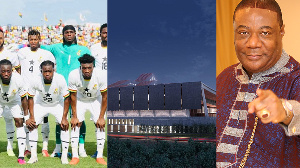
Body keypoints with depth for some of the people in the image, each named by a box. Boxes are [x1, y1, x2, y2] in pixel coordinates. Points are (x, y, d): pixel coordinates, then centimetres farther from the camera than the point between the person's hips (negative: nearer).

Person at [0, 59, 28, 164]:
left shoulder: (18, 79, -32)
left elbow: (23, 98, -17)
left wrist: (27, 116, -12)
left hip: (14, 101, 0)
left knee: (19, 122, -10)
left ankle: (21, 156, -6)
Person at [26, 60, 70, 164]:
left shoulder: (60, 80, -32)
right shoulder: (36, 80, -28)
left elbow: (66, 98, -20)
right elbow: (30, 98, -12)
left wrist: (64, 118, -22)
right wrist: (31, 117, -14)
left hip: (57, 104, -1)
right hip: (41, 104, 1)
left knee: (64, 126, -15)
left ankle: (64, 156, -4)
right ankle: (33, 156, 2)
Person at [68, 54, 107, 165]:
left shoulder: (101, 75, -32)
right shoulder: (73, 75, -30)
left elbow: (104, 97, -19)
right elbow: (73, 96, -16)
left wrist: (101, 117, -17)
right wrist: (74, 116, -14)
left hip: (96, 100, 0)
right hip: (80, 100, 0)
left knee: (100, 125, -10)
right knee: (75, 124, -11)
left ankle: (100, 156, -1)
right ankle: (75, 156, -5)